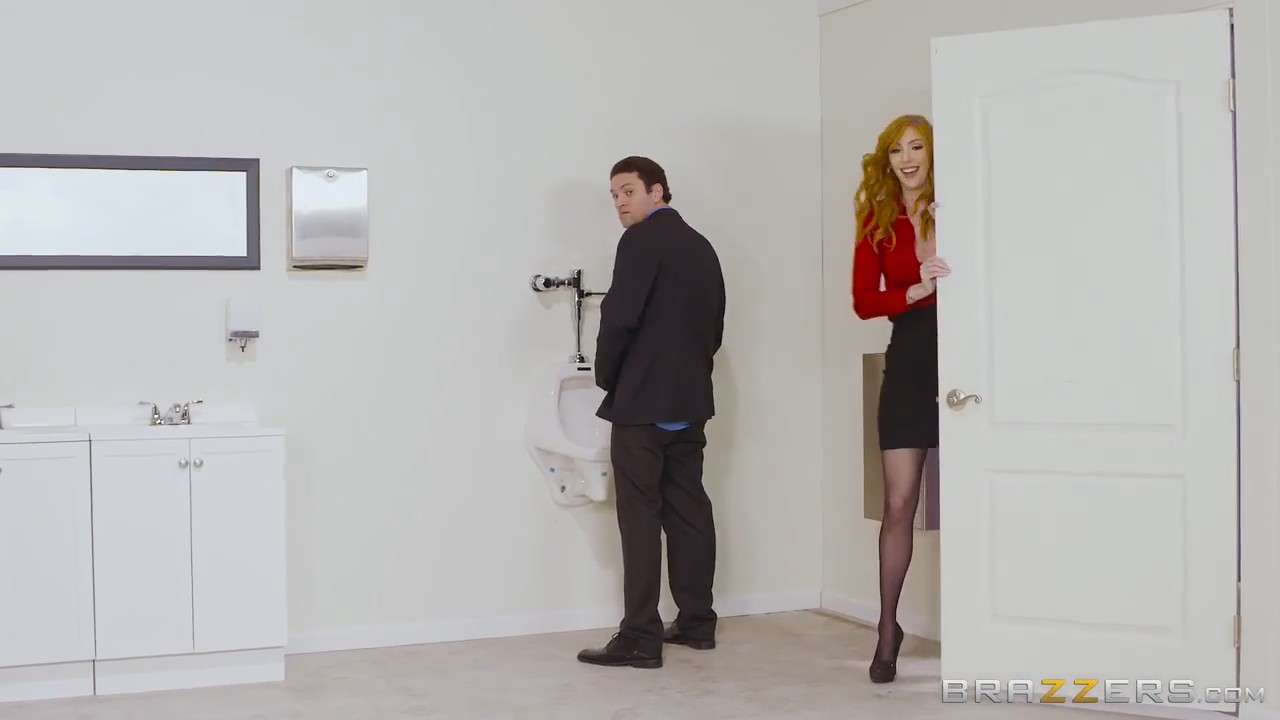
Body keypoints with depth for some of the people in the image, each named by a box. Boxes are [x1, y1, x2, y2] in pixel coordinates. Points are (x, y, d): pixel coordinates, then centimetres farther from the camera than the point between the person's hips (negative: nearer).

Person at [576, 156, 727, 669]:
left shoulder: (641, 240, -10)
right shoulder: (701, 245, 15)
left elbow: (619, 317, -17)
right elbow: (715, 324, 16)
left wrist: (606, 378, -3)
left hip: (642, 399, -8)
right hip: (690, 399, 8)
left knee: (640, 517, -7)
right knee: (688, 508, 12)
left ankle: (640, 637, -6)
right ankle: (696, 621, 17)